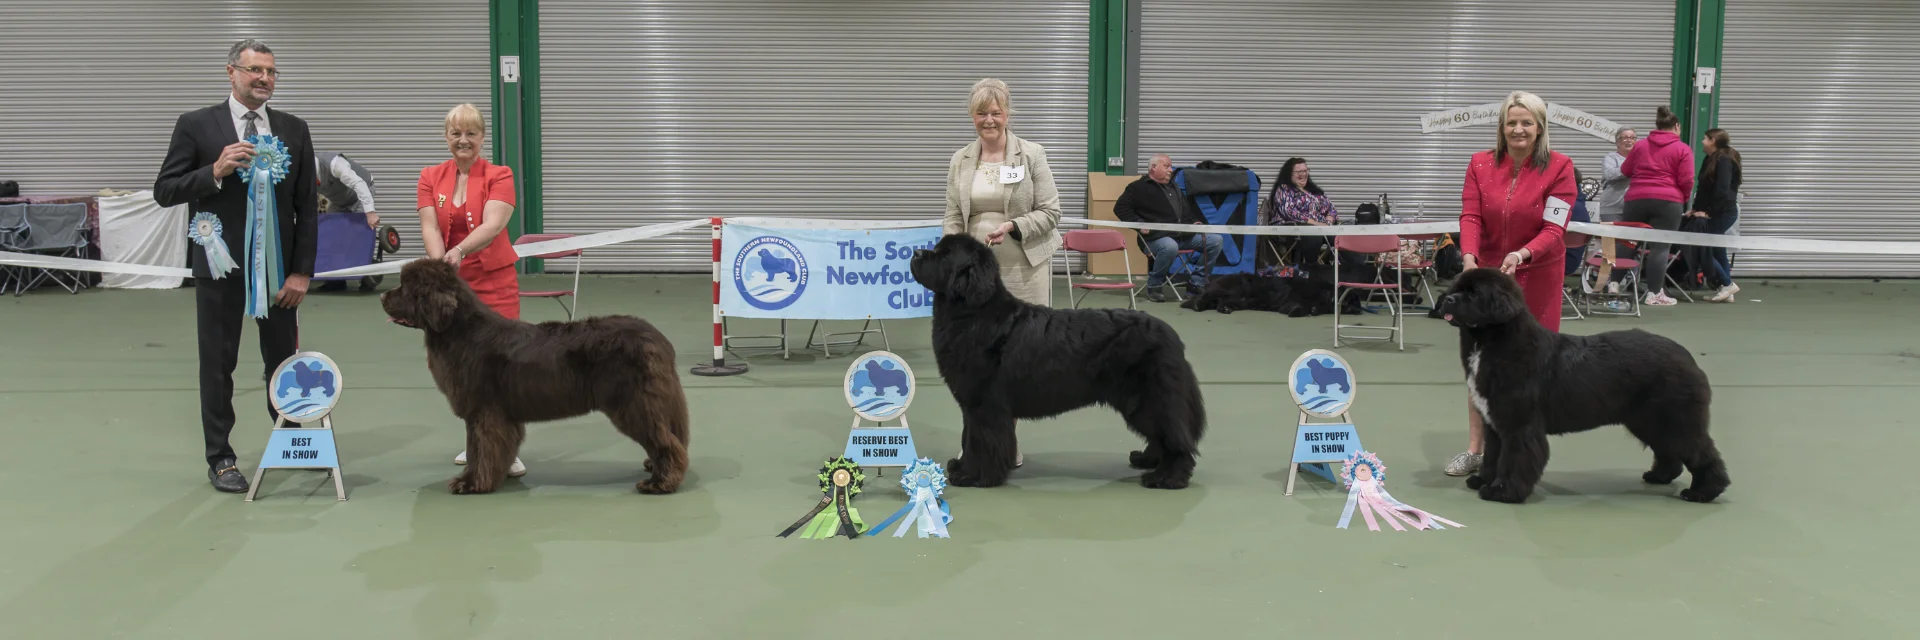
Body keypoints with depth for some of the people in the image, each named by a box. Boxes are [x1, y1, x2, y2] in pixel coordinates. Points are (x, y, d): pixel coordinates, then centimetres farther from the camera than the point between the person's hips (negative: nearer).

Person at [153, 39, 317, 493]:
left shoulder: (293, 130, 5)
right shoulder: (196, 126, -2)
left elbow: (307, 206, 4)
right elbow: (164, 191, -3)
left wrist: (302, 271, -3)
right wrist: (215, 172, -20)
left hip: (276, 265, 2)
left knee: (284, 359, 9)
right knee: (218, 363, 6)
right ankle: (220, 458, 16)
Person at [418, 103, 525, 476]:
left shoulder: (499, 176, -3)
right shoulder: (430, 178, 6)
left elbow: (492, 224, -18)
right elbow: (430, 227, -6)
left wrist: (460, 251, -36)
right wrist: (439, 263, -25)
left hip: (494, 281, -3)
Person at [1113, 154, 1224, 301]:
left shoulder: (1174, 188, 28)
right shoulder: (1139, 187, 6)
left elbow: (1187, 211, 36)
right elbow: (1120, 207, -1)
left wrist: (1194, 222, 15)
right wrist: (1139, 223, -12)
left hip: (1185, 235, 7)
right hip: (1157, 236, -7)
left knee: (1217, 240, -8)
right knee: (1170, 247, -42)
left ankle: (1196, 284, -4)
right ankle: (1154, 286, -16)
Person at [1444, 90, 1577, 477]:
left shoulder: (1558, 168, -9)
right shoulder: (1481, 164, -1)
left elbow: (1553, 229, -14)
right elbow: (1470, 216, -7)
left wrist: (1523, 254, -32)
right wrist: (1469, 257, -25)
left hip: (1535, 276, -2)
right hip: (1486, 272, 2)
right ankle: (1475, 448, 12)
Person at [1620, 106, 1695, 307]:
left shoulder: (1640, 145, 10)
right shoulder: (1683, 149, 0)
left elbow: (1625, 171, 17)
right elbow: (1687, 181, -5)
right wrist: (1683, 198, 13)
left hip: (1636, 200, 4)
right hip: (1668, 202, -3)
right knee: (1660, 247, -4)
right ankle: (1654, 293, -6)